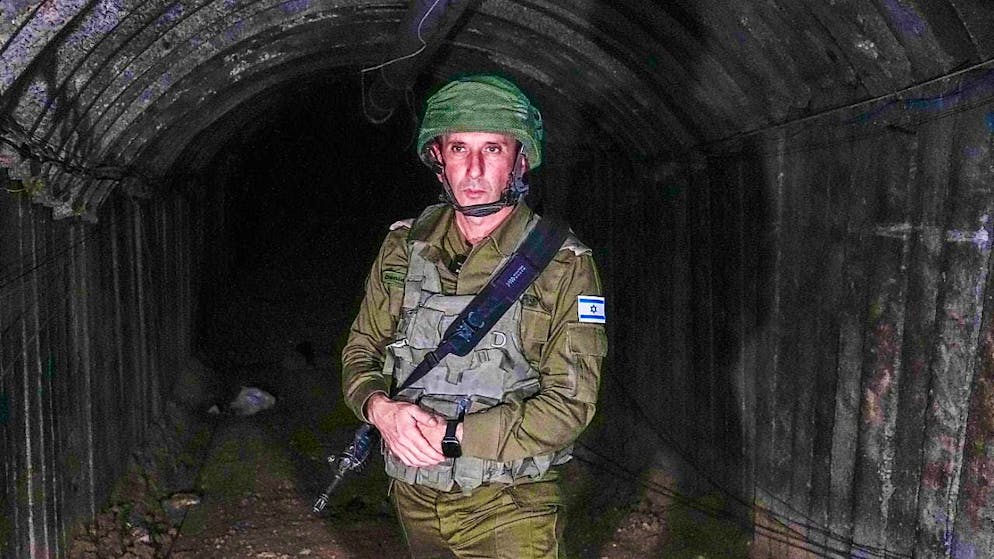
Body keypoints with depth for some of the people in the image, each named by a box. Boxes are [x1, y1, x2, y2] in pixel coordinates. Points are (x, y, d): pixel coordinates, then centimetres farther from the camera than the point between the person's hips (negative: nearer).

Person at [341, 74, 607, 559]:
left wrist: (452, 435, -23)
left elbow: (570, 403, -15)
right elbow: (361, 351, 6)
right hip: (413, 498, 4)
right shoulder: (403, 246, 0)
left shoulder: (563, 264, -12)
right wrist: (381, 408, -16)